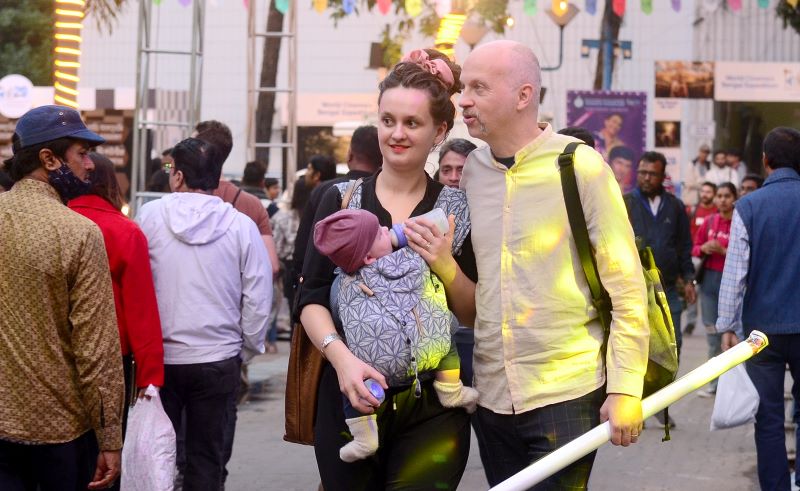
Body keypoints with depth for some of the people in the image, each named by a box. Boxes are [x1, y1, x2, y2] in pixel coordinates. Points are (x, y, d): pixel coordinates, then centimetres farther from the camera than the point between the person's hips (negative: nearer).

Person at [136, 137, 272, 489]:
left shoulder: (150, 216, -5)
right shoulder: (242, 226, -5)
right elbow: (259, 298, -3)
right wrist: (246, 348, 11)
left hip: (158, 357, 0)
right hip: (219, 359, 0)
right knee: (206, 459, 9)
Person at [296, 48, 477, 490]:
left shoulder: (458, 211, 3)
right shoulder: (340, 200, 4)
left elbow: (477, 316, 5)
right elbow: (311, 299, -2)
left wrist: (446, 266, -13)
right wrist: (342, 357, -20)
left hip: (431, 407, -1)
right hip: (349, 400, 1)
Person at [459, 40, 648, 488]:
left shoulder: (580, 166, -8)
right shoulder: (470, 170, 5)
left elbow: (626, 287, -9)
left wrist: (624, 388, -12)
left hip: (566, 394, -5)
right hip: (492, 396, 5)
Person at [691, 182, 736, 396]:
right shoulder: (709, 222, 7)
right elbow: (695, 248, 16)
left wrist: (724, 250, -18)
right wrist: (703, 248, -5)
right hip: (709, 279, 5)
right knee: (712, 330, 9)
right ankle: (715, 381, 19)